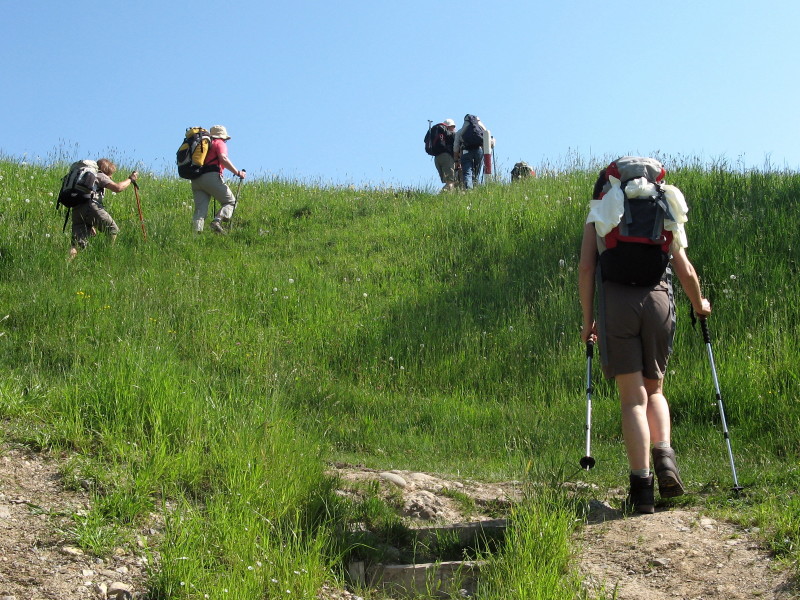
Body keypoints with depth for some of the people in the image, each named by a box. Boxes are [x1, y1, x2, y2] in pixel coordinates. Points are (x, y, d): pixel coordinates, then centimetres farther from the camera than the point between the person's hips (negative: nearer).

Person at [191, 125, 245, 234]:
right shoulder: (219, 143, 9)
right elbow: (223, 158, -10)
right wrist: (237, 173, -7)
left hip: (195, 180, 6)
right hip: (211, 177, -6)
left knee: (200, 209, 0)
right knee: (230, 201, 4)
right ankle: (217, 221, -20)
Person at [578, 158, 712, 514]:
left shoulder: (599, 212, 16)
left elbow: (586, 268, 5)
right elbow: (687, 273, 18)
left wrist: (588, 320, 11)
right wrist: (699, 305, 36)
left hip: (616, 301, -2)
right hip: (659, 299, 2)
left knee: (633, 398, -1)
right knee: (654, 390, 19)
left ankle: (642, 485, -8)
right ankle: (664, 456, -5)